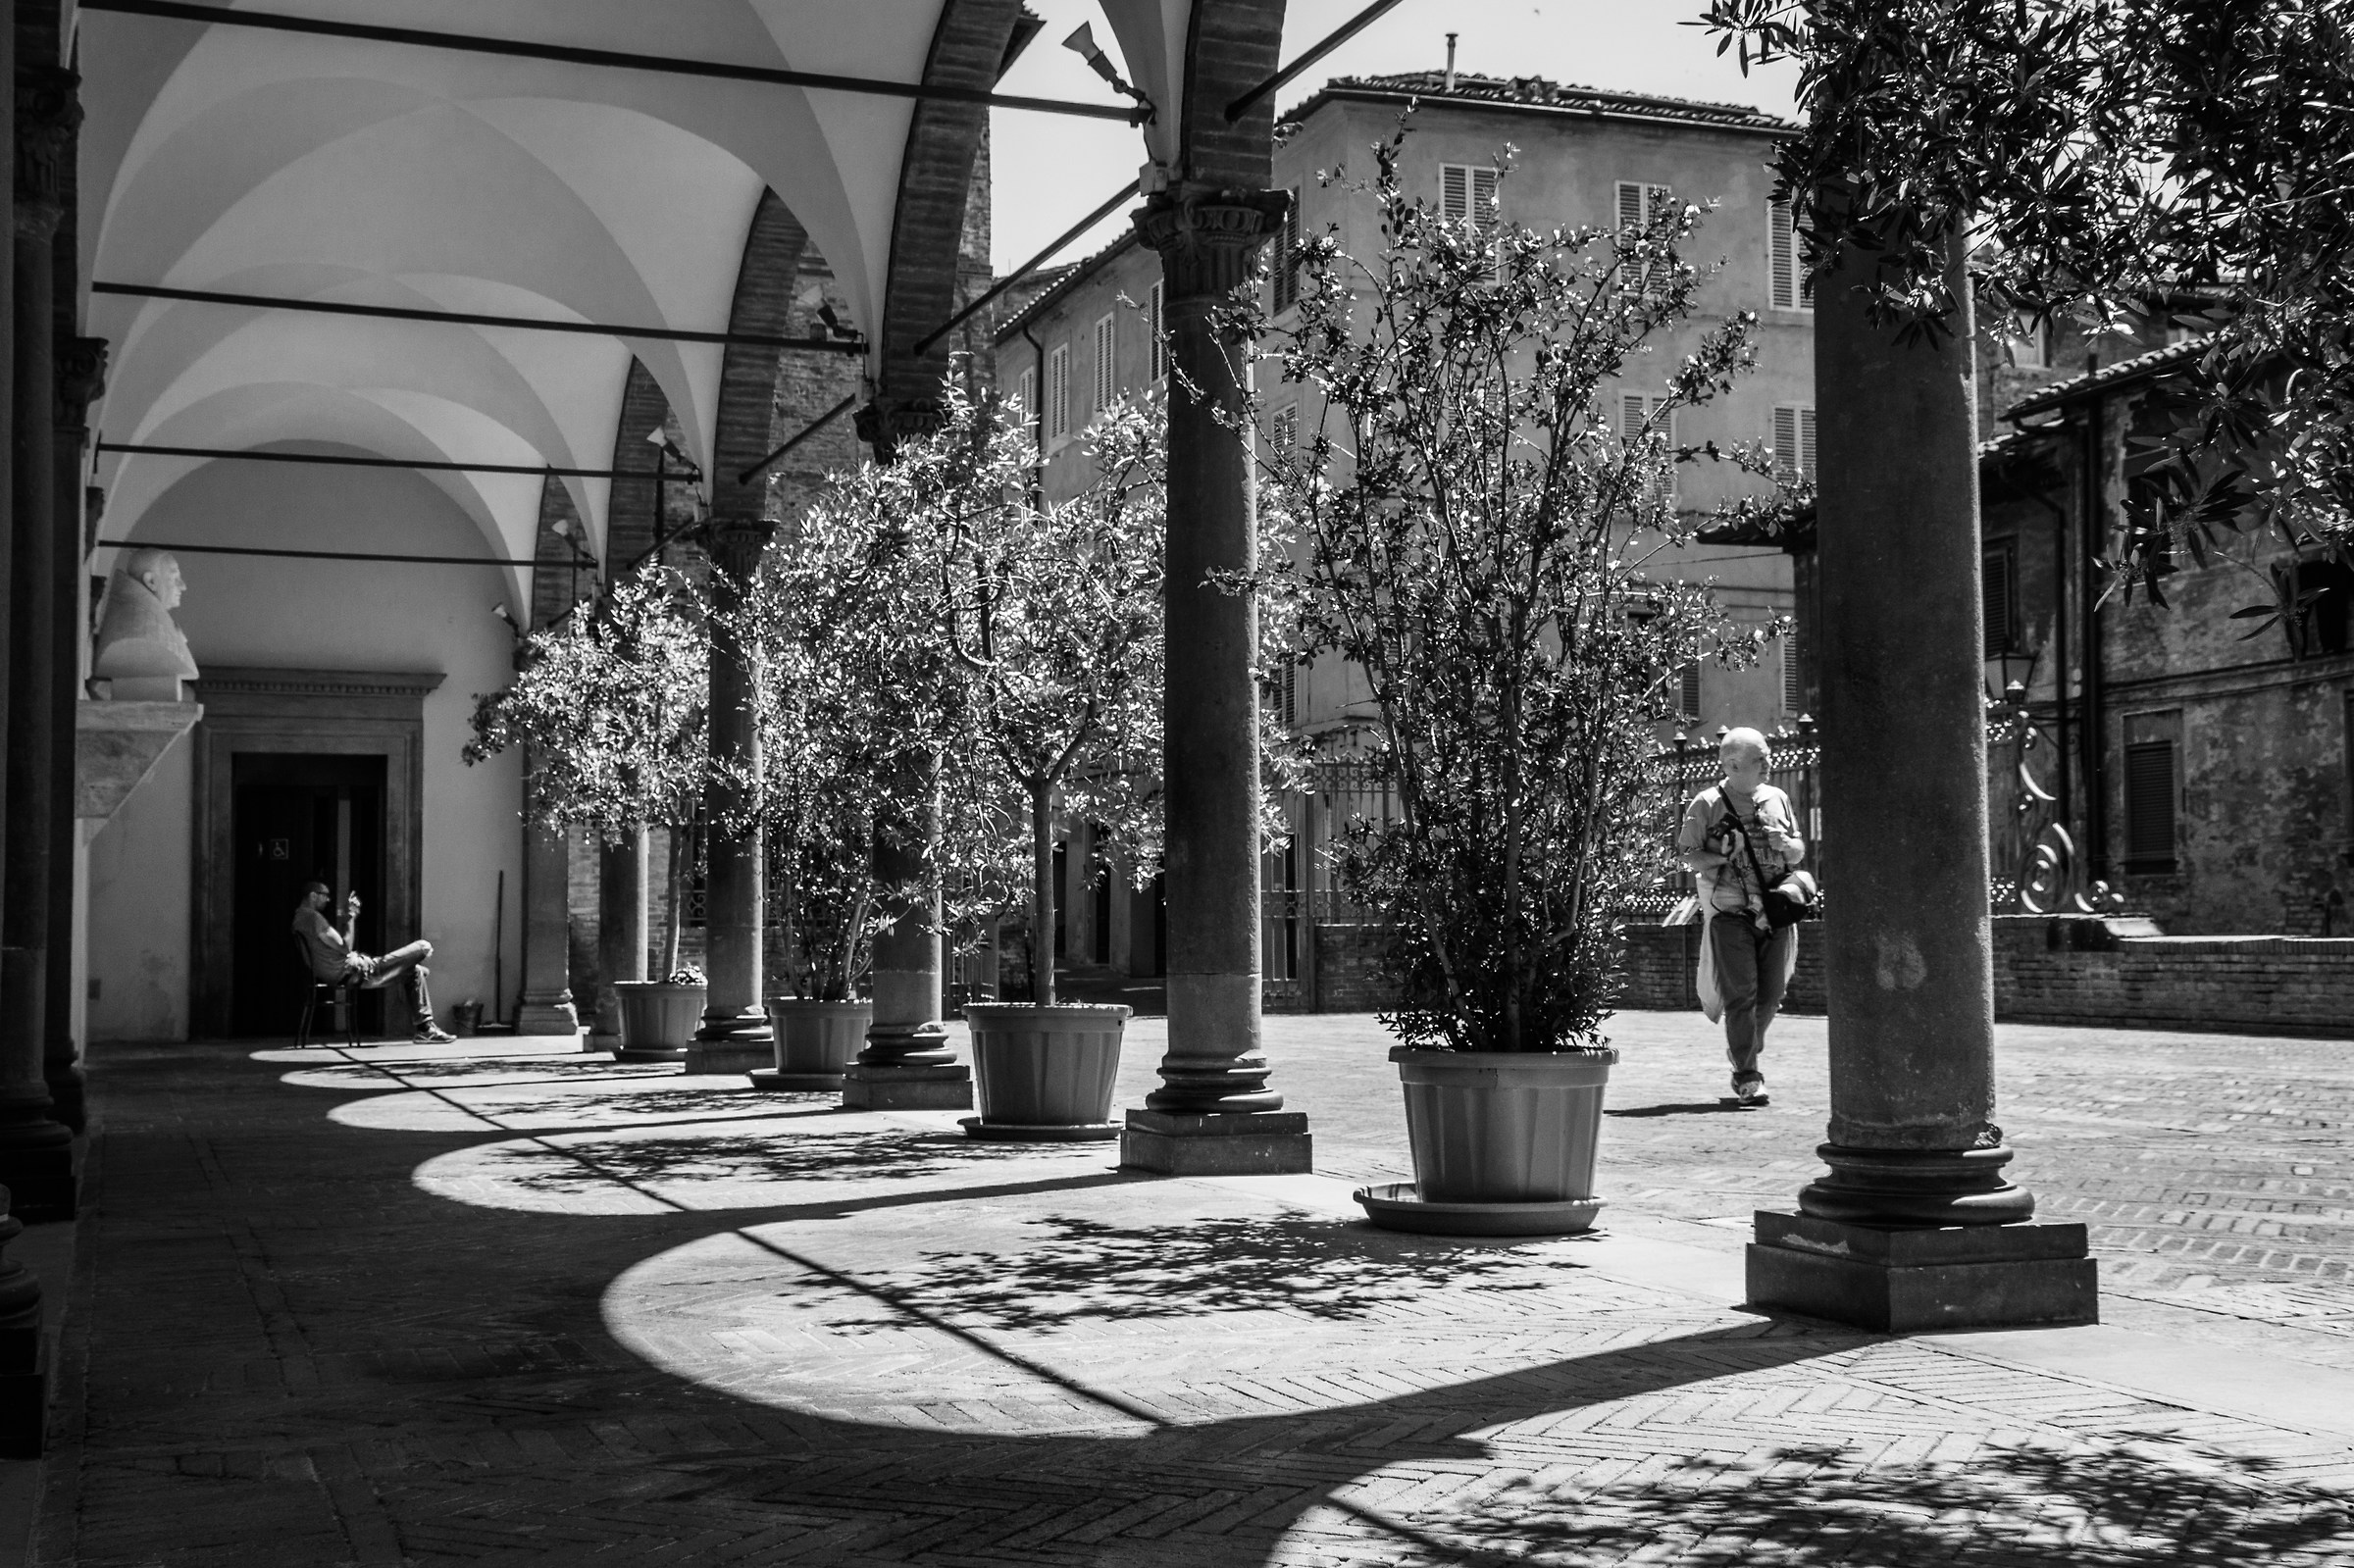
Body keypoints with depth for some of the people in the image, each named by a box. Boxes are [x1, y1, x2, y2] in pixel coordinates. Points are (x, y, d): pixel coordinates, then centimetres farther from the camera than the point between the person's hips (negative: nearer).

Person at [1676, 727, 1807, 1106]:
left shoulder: (1778, 799, 14)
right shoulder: (1706, 805, -1)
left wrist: (1787, 845, -3)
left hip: (1776, 911, 5)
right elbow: (1687, 857, -1)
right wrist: (1723, 858, -17)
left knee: (1770, 993, 6)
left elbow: (1799, 852, 20)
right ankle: (1747, 1078, -5)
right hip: (1730, 913, -5)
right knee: (1741, 994, -8)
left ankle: (1742, 1053, 31)